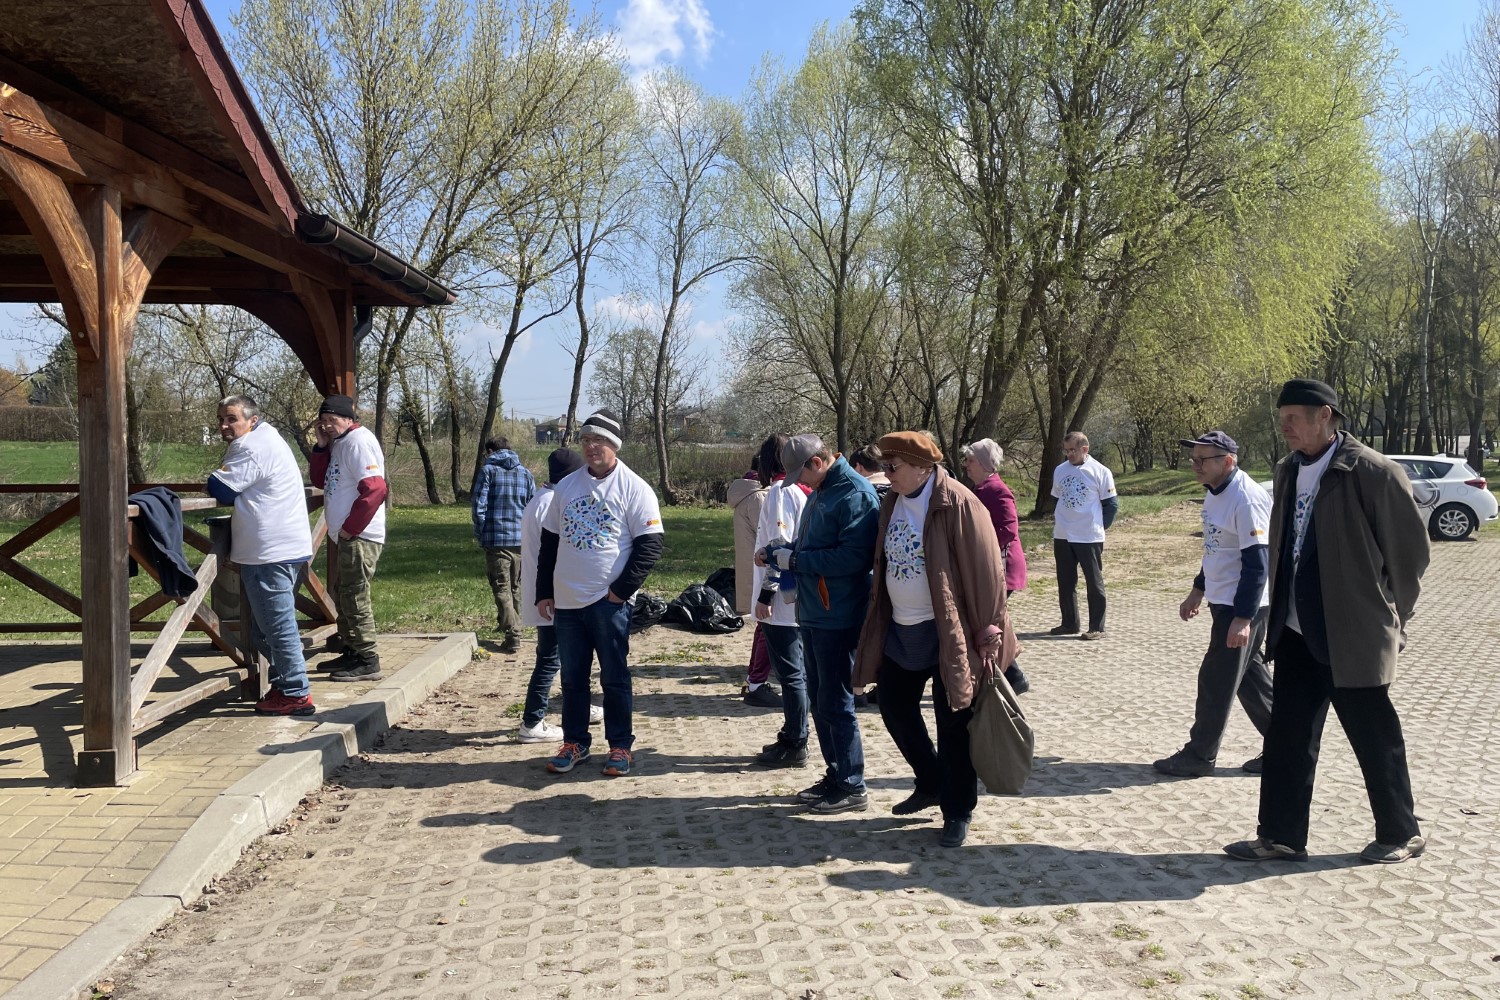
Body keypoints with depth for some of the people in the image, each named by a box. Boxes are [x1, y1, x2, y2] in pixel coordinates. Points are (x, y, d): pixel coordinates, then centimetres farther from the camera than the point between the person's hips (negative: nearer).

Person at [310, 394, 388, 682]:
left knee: (354, 597, -8)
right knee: (343, 595, 17)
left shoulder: (359, 442, -14)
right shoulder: (338, 443, 16)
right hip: (345, 536, 10)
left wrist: (350, 528, -19)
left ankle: (368, 662, -3)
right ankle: (352, 652, 28)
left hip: (359, 537, -10)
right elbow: (319, 480, 16)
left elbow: (374, 489, -24)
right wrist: (321, 446, 3)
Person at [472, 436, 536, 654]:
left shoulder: (488, 470, -1)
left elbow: (479, 505, -6)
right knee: (517, 588, 16)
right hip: (522, 540, 4)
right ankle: (513, 630, 26)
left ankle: (512, 637, -10)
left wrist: (479, 535, 5)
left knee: (502, 589, -2)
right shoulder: (525, 473, 11)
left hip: (496, 539, -4)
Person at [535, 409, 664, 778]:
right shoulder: (566, 486, 10)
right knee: (572, 677, 12)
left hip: (609, 602, -5)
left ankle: (620, 747, 15)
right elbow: (549, 541, 15)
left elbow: (650, 545, -9)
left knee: (614, 677, 4)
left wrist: (622, 589, -14)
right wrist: (544, 592, 11)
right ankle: (574, 743, 24)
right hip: (566, 601, 5)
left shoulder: (634, 488, -6)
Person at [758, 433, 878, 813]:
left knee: (836, 703, -2)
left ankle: (852, 788, 11)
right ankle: (835, 776, 29)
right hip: (813, 614, 10)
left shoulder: (855, 494, -17)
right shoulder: (820, 492, 13)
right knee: (819, 699, 16)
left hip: (838, 620, -10)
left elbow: (853, 556, -26)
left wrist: (794, 560, -20)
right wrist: (776, 554, 5)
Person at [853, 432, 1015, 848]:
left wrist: (988, 635, -16)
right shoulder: (892, 503, 6)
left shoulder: (956, 504, -16)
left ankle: (957, 811, 19)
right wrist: (878, 625, 15)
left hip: (947, 634, -7)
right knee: (896, 710, 15)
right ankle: (932, 783, 37)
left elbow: (985, 572, -16)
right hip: (900, 632, 7)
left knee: (953, 726, 3)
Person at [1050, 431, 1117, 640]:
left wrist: (1099, 527, -2)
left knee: (1094, 583, 2)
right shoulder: (1059, 470, 8)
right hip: (1062, 537, 5)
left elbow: (1111, 504, -2)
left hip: (1090, 538, -5)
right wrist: (1057, 525, 14)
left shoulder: (1100, 472, -8)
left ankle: (1097, 628, 7)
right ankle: (1069, 623, 23)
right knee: (1065, 583, 11)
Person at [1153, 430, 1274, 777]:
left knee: (1217, 680, -1)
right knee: (1249, 675, 16)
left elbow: (1257, 563, -23)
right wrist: (1199, 590, 24)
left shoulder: (1247, 499, -21)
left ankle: (1199, 755, 12)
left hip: (1244, 605, -10)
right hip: (1223, 601, 10)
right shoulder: (1216, 492, 8)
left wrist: (1243, 618, -24)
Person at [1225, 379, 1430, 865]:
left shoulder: (1374, 473, -12)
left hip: (1354, 637, -6)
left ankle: (1401, 834, 27)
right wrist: (1280, 613, 12)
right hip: (1296, 634, 7)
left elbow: (1411, 548, -8)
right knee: (1287, 738, 9)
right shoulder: (1288, 472, 9)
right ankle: (1281, 836, 18)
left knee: (1375, 740, 8)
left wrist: (1389, 617, -2)